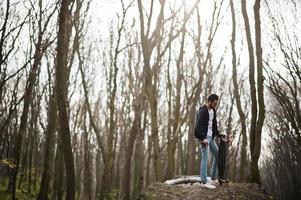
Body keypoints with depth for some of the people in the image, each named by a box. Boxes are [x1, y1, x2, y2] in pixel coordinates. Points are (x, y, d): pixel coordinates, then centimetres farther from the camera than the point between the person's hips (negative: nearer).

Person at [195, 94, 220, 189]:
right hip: (204, 138, -9)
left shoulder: (213, 111, 13)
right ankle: (204, 182, -9)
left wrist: (217, 134, 11)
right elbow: (198, 126, -20)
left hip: (210, 137, 9)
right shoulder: (202, 111, -14)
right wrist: (203, 138, -26)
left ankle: (213, 179, 20)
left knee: (217, 155, 11)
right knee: (205, 158, -11)